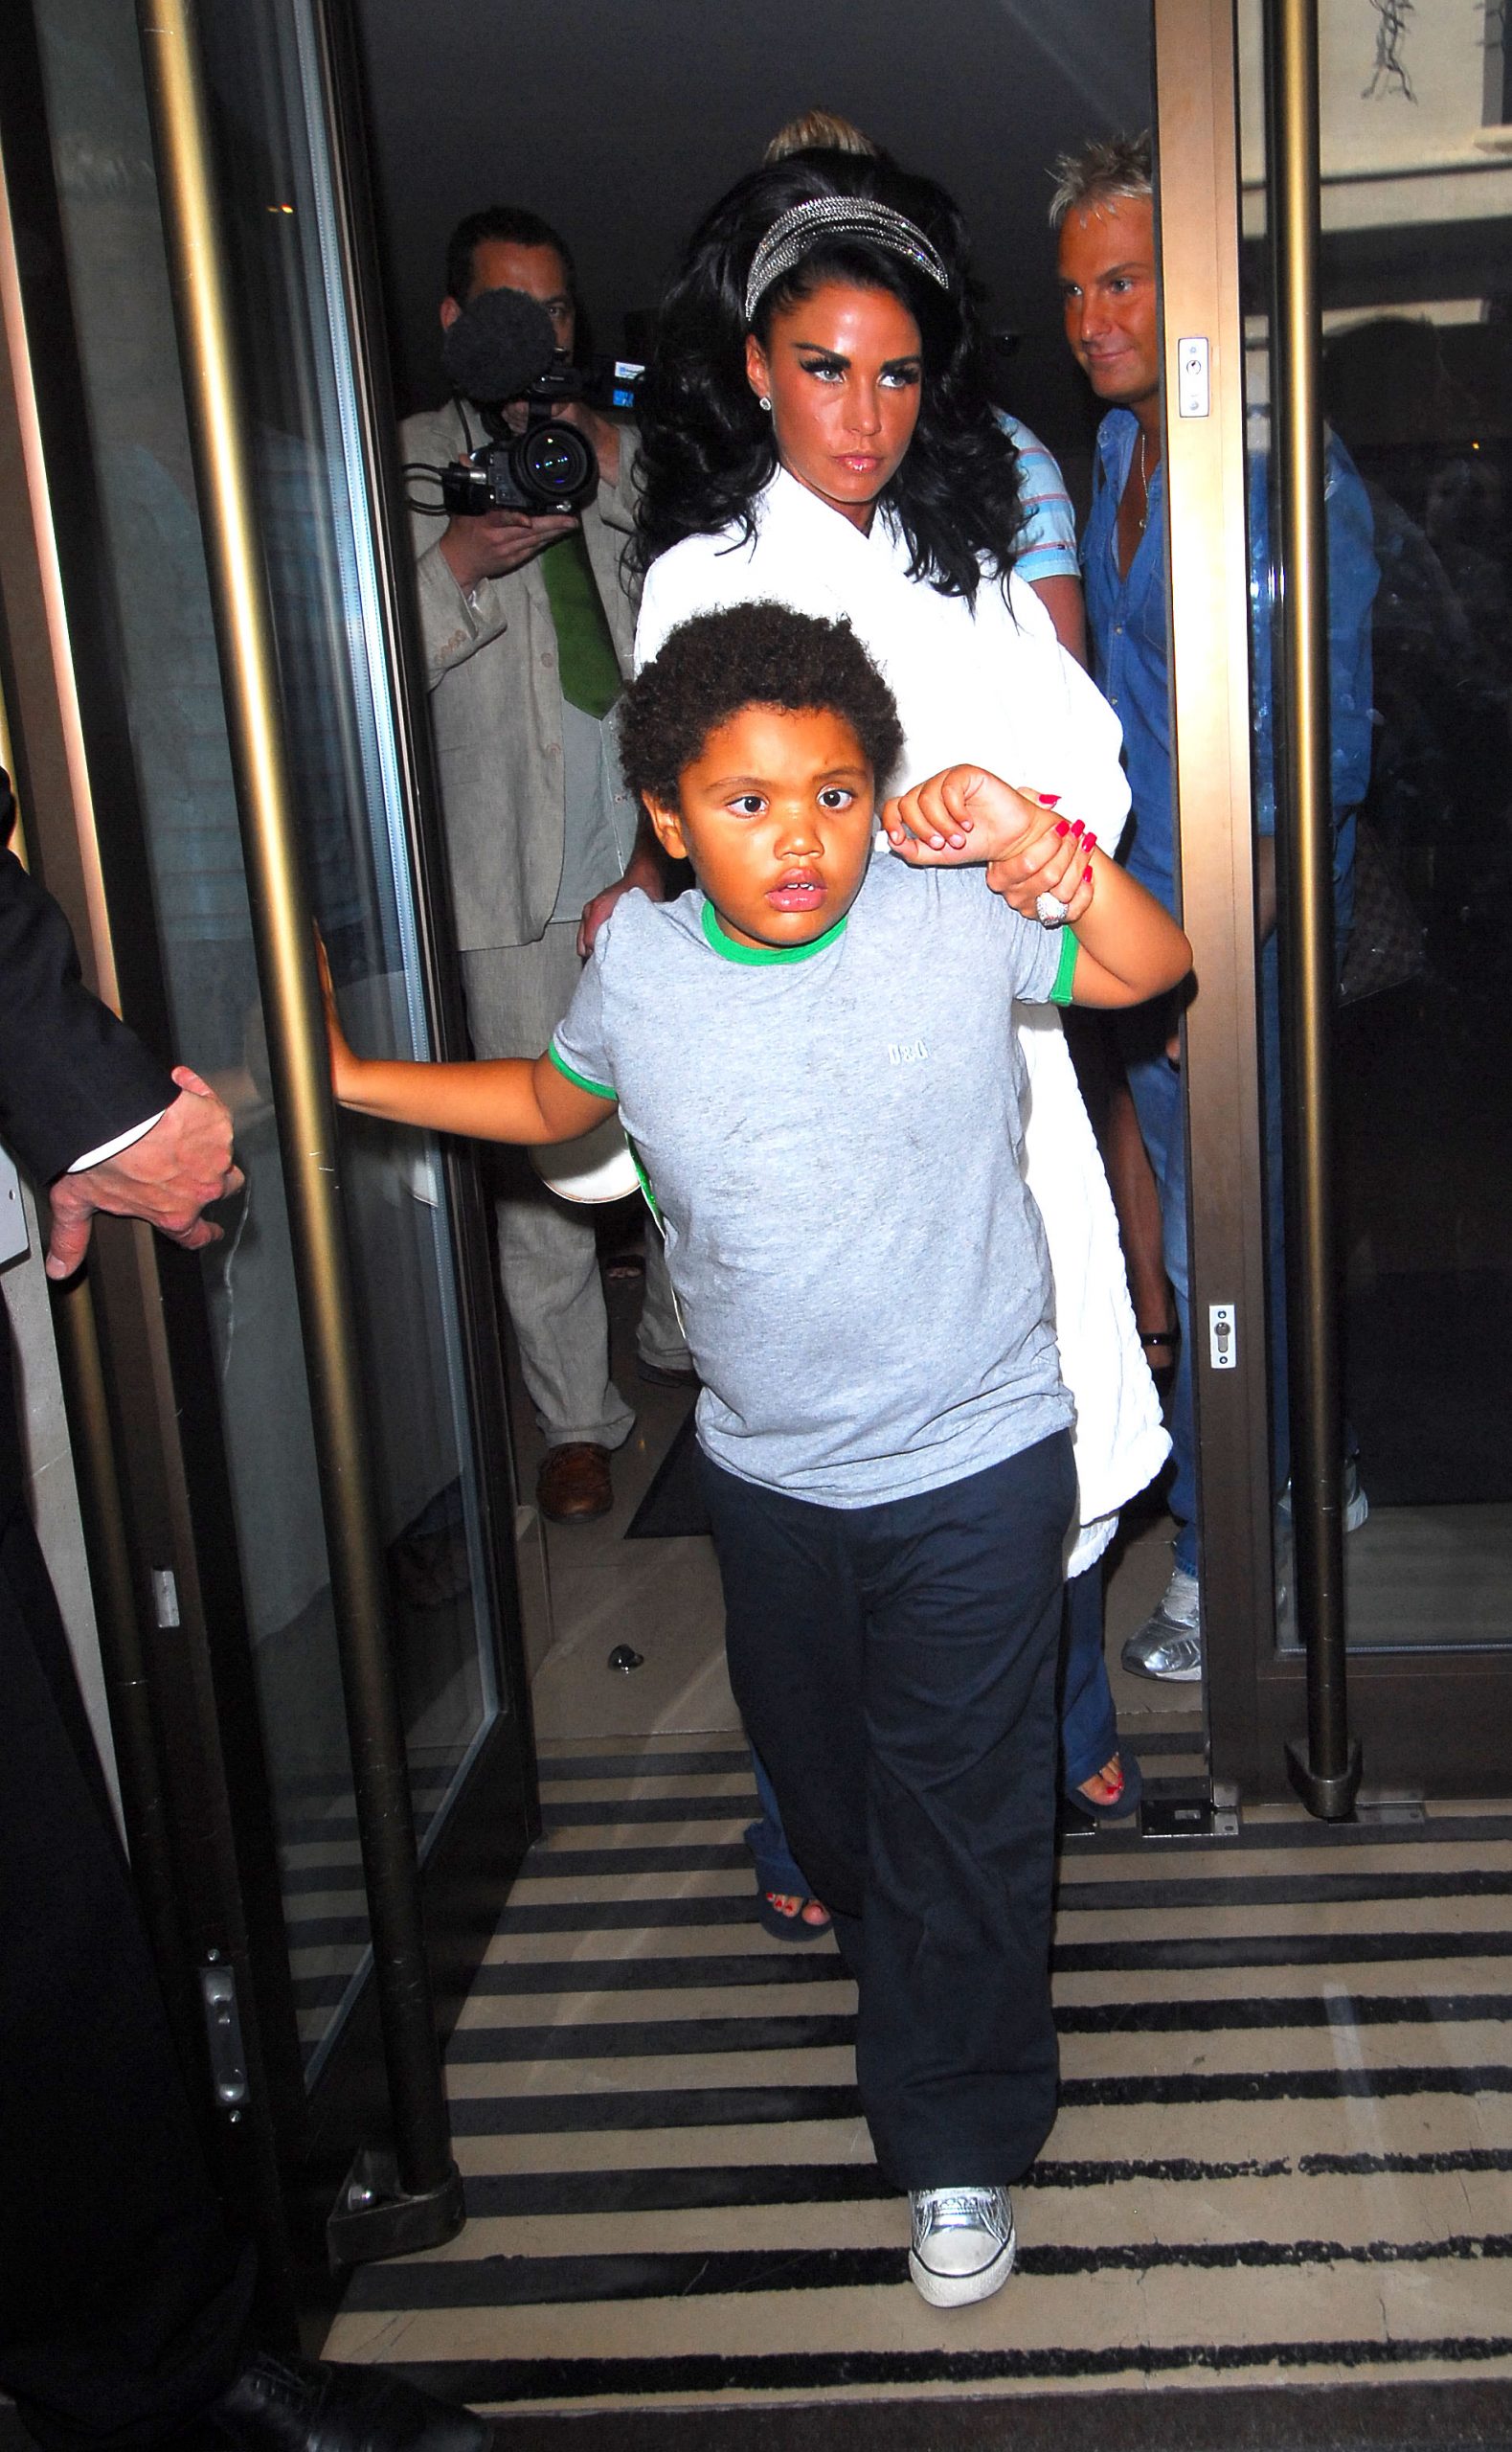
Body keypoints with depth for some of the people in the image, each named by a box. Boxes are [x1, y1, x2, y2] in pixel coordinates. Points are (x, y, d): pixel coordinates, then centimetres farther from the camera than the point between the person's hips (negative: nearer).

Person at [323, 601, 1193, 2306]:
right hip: (768, 1474, 4)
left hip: (972, 1464, -3)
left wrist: (1040, 848, -20)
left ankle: (958, 2138, 27)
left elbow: (1153, 967, -2)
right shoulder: (637, 970, -7)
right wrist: (352, 1079, 7)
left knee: (960, 1805, 6)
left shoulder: (957, 921, -13)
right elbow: (552, 1104, 12)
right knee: (814, 1763, 25)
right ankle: (884, 1944, 58)